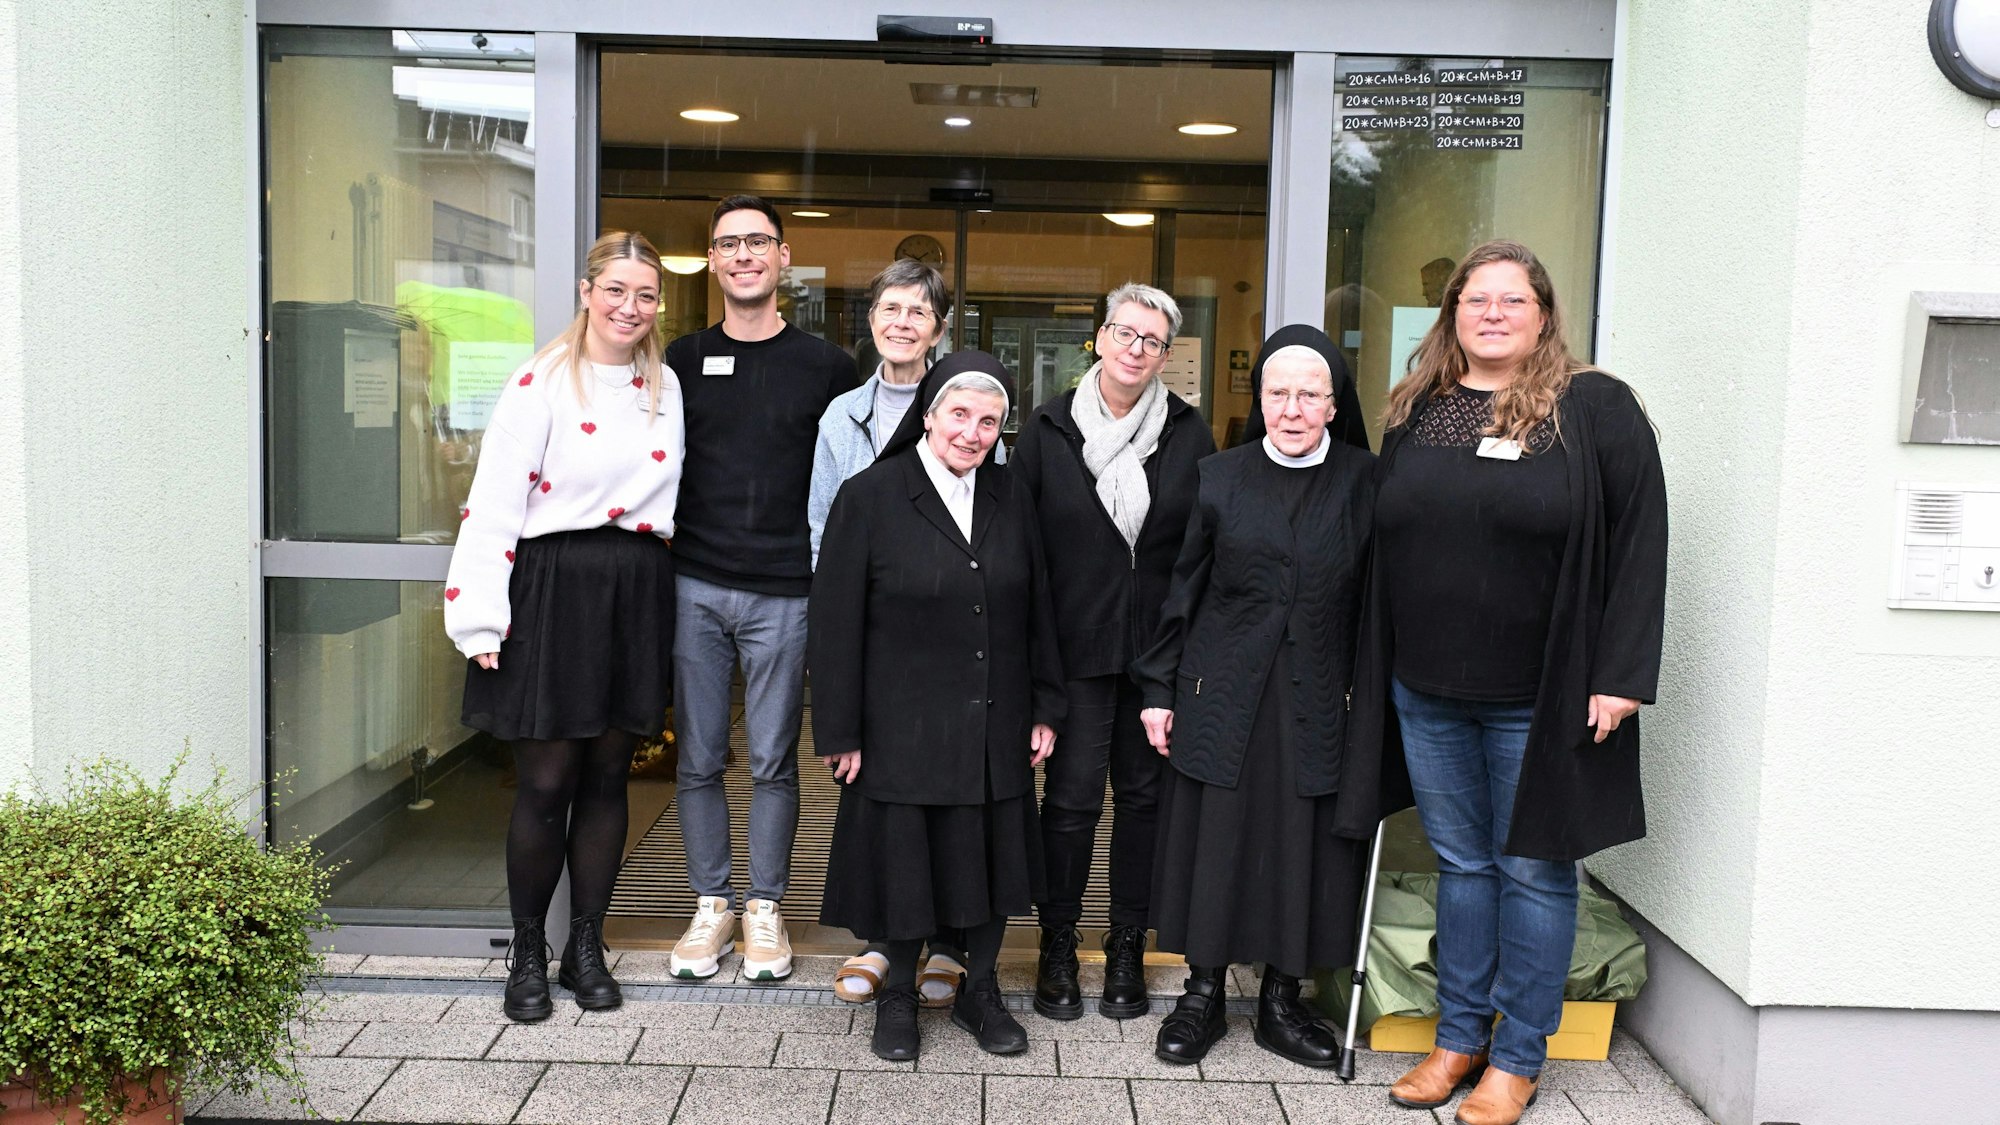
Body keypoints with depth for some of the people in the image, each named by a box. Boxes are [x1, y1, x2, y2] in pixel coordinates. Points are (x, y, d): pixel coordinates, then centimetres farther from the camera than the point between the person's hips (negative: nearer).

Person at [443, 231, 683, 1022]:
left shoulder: (665, 386, 11)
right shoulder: (542, 382, -5)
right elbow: (494, 503, -9)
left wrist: (654, 580, 4)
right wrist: (482, 620, -14)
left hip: (637, 592, 5)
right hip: (553, 585, -4)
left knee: (607, 776, 10)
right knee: (546, 781, 0)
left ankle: (587, 946, 23)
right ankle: (527, 952, 18)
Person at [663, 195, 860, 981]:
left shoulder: (825, 366, 4)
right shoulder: (683, 360, 8)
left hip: (785, 592, -1)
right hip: (696, 587, 2)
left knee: (773, 761, 5)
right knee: (700, 758, 7)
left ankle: (765, 909, 19)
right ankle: (711, 904, 21)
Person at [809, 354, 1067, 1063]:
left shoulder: (1010, 499, 6)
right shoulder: (870, 497, -8)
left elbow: (1037, 612, 11)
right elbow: (836, 625, -8)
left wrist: (1045, 710, 8)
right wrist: (840, 733, -10)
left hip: (995, 731, 4)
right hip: (902, 730, -4)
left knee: (991, 863, 12)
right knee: (904, 864, 7)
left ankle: (979, 992, 31)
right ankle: (898, 996, 29)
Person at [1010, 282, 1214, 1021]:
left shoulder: (1189, 434, 3)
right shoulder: (1048, 429, 0)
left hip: (1161, 646, 2)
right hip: (1075, 646, -1)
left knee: (1143, 793, 10)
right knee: (1071, 795, 0)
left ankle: (1128, 946, 23)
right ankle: (1058, 946, 18)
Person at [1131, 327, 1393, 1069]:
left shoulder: (1365, 482, 1)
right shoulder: (1219, 478, 4)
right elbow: (1182, 591, 6)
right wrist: (1158, 688, 3)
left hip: (1319, 703, 0)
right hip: (1222, 697, 1)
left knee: (1304, 850, 7)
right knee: (1211, 843, 6)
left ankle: (1281, 1002, 25)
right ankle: (1203, 995, 23)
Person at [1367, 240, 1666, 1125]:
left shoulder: (1594, 408, -5)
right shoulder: (1414, 413, 8)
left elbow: (1640, 542, -8)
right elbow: (1382, 545, 13)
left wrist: (1621, 675, -13)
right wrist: (1373, 669, 10)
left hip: (1540, 698, -4)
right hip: (1427, 691, 4)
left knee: (1533, 869, 8)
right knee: (1460, 863, 14)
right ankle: (1458, 1038, 28)